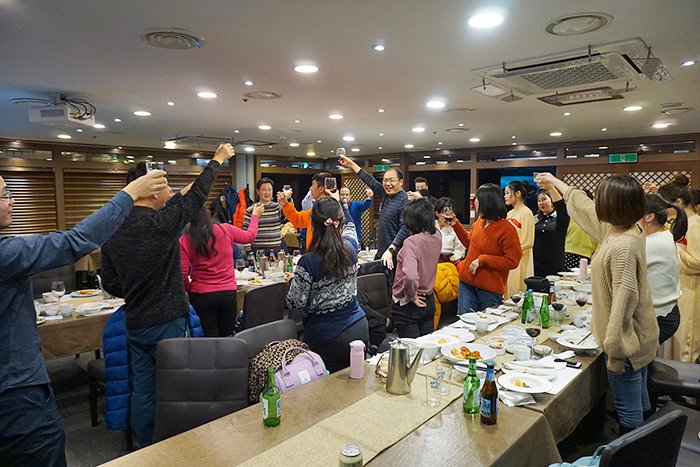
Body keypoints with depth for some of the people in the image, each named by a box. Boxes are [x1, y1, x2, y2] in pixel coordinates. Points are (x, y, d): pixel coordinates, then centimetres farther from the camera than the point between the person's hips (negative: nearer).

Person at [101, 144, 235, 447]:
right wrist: (218, 159, 8)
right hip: (167, 322, -6)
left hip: (135, 324, 7)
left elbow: (110, 283, 7)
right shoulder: (161, 223, -19)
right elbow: (197, 194, -5)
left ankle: (145, 449, 31)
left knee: (142, 389, 16)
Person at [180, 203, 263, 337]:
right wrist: (255, 216, 31)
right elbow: (250, 236, 14)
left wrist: (189, 290, 10)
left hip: (201, 296, -1)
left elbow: (183, 274, -10)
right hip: (228, 293, 1)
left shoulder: (184, 241, -8)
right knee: (227, 338, 16)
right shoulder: (226, 230, -4)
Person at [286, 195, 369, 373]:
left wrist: (293, 281, 8)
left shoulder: (308, 261, -22)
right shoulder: (350, 247, -7)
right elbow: (349, 224, 18)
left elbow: (295, 303, -12)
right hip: (359, 329, 5)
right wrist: (337, 202, 32)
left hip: (327, 337, -5)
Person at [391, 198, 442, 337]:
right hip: (429, 301, 7)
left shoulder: (412, 242, -26)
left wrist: (412, 296, -22)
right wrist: (422, 202, 18)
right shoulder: (437, 236, -6)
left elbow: (410, 276, -39)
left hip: (406, 305, -7)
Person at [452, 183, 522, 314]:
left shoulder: (507, 229, -16)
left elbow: (513, 261, -18)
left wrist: (482, 259, -20)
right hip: (467, 282, 6)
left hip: (490, 290, -6)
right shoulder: (479, 222, 5)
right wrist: (455, 224, 15)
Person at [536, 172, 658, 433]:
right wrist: (555, 183, 29)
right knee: (640, 404, 23)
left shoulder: (623, 246, -27)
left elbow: (624, 301, -28)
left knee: (628, 411, 6)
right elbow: (585, 208, 17)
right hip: (640, 337, 10)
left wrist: (615, 347, -22)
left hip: (626, 341, -10)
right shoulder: (622, 229, 2)